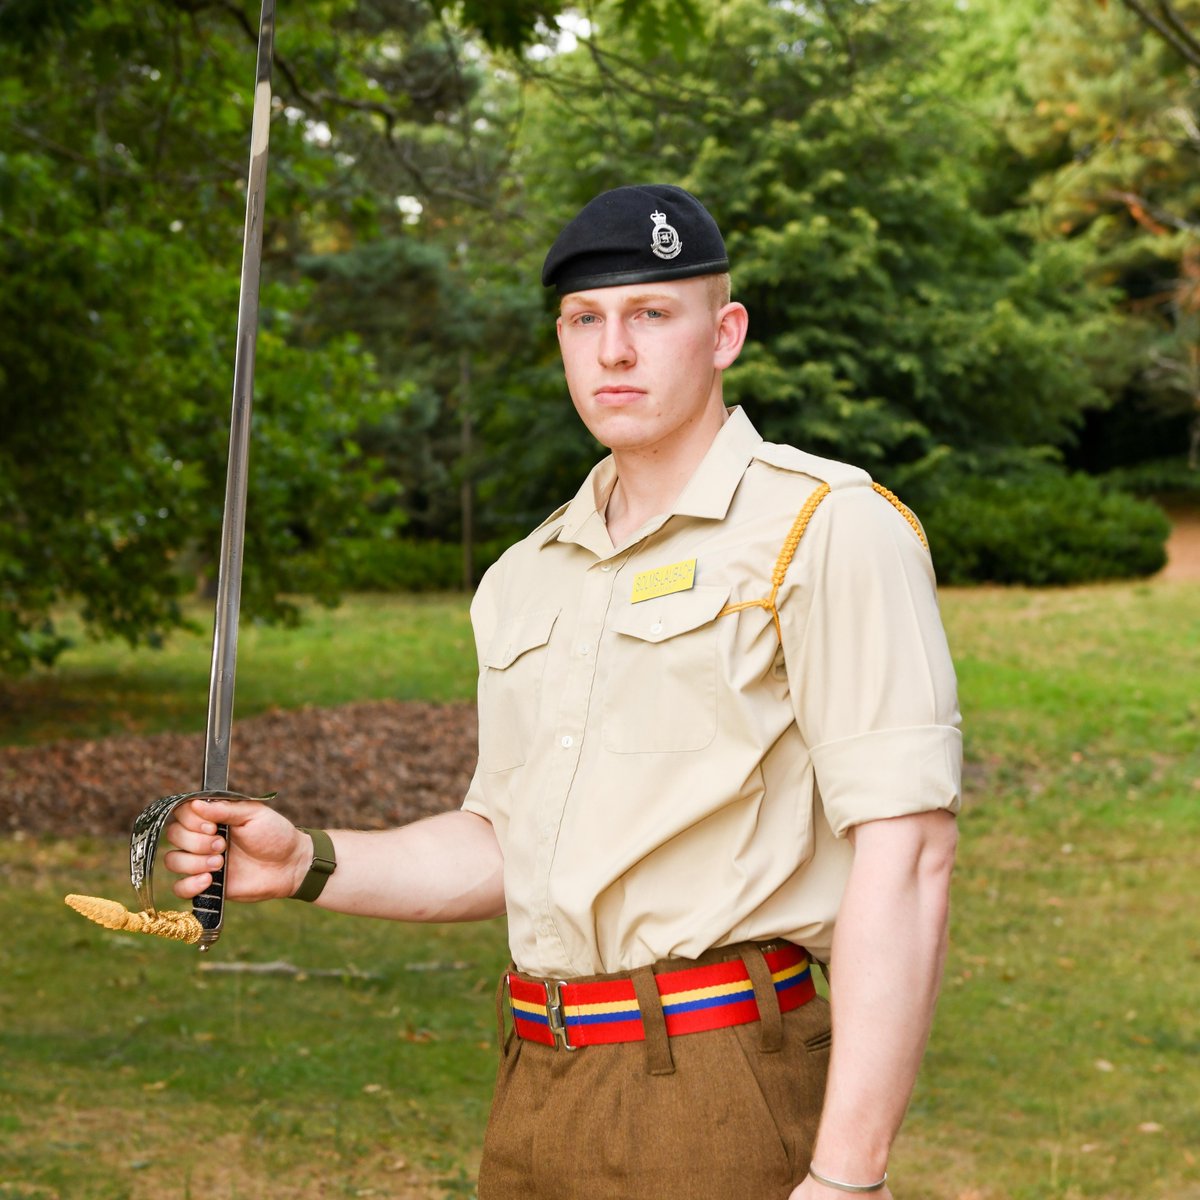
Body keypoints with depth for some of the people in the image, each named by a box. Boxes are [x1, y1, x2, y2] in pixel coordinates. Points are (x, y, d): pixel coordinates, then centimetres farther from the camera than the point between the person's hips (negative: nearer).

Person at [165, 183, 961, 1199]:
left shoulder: (826, 529, -9)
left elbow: (905, 856, -16)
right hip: (535, 1092, 7)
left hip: (718, 1103, -6)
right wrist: (307, 865, 4)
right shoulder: (526, 578, 14)